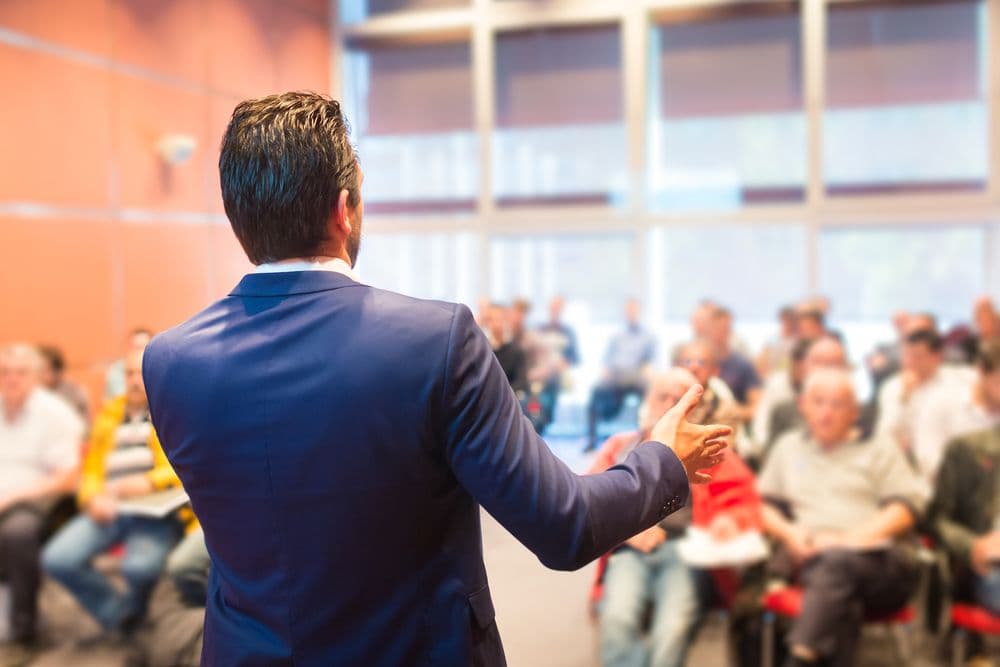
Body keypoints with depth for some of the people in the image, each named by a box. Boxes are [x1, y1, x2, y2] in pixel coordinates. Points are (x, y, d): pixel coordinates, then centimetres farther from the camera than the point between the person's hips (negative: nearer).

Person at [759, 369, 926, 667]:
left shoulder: (880, 449, 20)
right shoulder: (788, 447, 27)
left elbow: (906, 508, 6)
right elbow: (763, 504, 23)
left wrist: (850, 539, -9)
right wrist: (788, 532, 0)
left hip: (877, 561, -1)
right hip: (810, 561, 2)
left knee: (838, 561, -39)